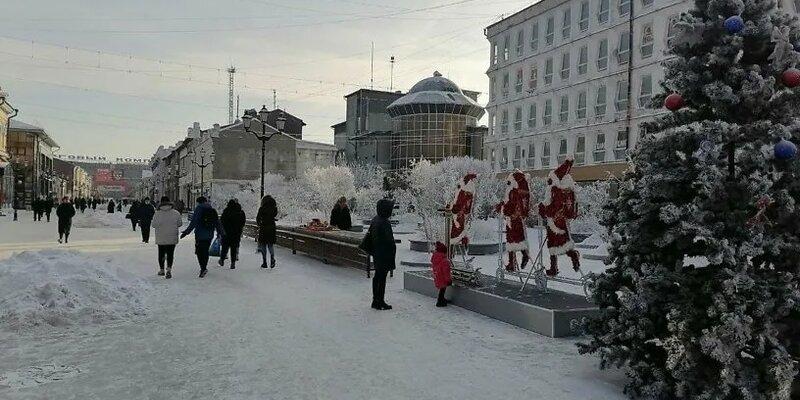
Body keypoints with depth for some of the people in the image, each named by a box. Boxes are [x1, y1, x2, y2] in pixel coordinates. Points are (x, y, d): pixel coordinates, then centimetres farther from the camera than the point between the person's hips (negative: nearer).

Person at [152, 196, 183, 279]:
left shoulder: (157, 214, -12)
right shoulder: (176, 213, -8)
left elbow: (154, 225, -9)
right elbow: (180, 223, 0)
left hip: (160, 238, -1)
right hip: (172, 238, 1)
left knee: (161, 254, 15)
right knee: (170, 254, 8)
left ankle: (161, 270, 24)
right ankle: (169, 269, -7)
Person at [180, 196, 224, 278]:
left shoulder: (199, 209, -6)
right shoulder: (213, 210, 10)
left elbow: (193, 222, -12)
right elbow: (218, 223, 12)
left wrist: (186, 232, -9)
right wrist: (222, 233, 18)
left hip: (200, 235, -5)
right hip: (209, 235, 5)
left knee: (199, 251, 0)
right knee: (206, 251, 15)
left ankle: (203, 268, -13)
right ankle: (204, 268, 21)